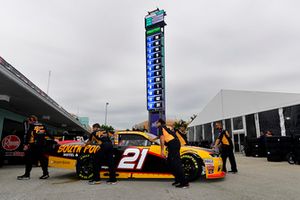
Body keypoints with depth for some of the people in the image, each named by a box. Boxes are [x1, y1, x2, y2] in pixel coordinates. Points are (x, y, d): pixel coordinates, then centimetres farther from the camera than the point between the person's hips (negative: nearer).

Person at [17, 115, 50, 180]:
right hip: (43, 145, 5)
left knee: (29, 159, 3)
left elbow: (27, 134, -6)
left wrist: (25, 144, -8)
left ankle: (27, 175, 2)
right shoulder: (43, 126, 17)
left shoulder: (30, 125, 4)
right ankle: (45, 173, 8)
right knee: (43, 159, 9)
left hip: (34, 145, -5)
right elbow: (47, 135, 16)